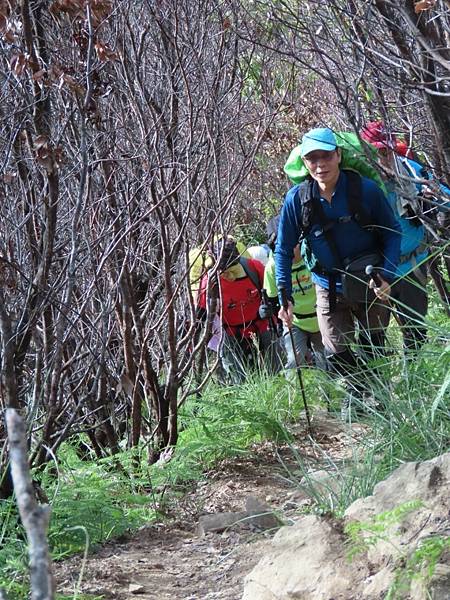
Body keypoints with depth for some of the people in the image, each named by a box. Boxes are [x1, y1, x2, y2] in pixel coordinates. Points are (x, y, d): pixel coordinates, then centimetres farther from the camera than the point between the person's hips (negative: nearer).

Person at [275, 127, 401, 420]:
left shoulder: (365, 189, -16)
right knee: (336, 351, -1)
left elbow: (392, 233, -5)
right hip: (329, 289, 1)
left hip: (370, 284, -1)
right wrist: (285, 298, -9)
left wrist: (387, 277, -17)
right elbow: (284, 251, -3)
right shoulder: (297, 199, -12)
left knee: (373, 346, 5)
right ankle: (356, 392, 25)